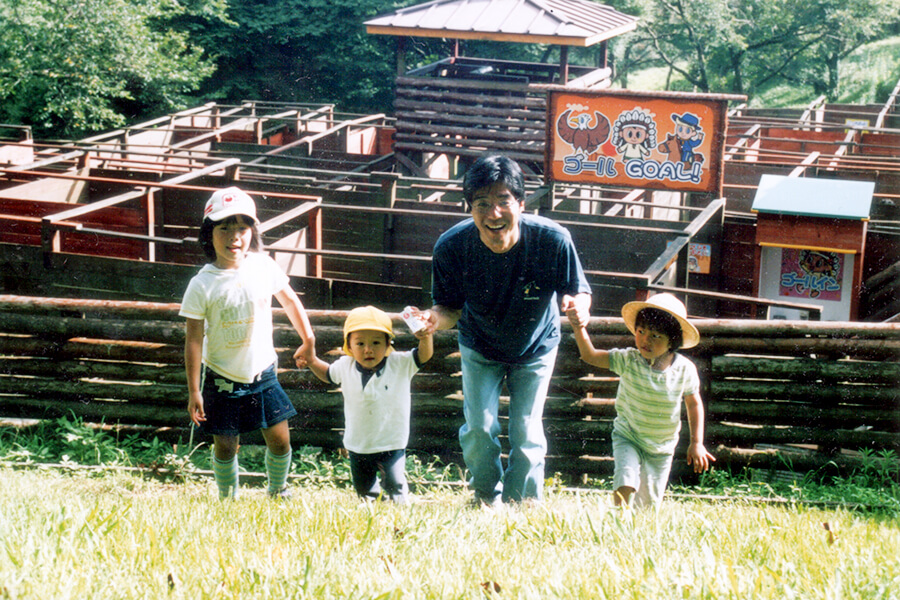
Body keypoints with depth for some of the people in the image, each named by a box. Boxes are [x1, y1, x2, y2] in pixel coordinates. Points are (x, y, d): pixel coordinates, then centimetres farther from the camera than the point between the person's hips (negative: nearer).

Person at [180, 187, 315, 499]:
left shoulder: (263, 266, -6)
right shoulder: (202, 285, -14)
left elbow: (290, 300, 10)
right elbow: (194, 339, -11)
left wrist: (308, 341, 15)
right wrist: (194, 391, -11)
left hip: (262, 374, 2)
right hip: (222, 379, -2)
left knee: (279, 439, 3)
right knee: (225, 446, 5)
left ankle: (278, 492, 29)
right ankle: (228, 502, 27)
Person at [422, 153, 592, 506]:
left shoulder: (553, 240, -32)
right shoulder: (451, 247, -29)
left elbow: (580, 292, -21)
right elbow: (452, 308, -17)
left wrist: (577, 304, -46)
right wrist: (437, 318, -41)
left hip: (535, 348, -1)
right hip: (480, 348, 1)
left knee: (526, 431, -1)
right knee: (479, 428, -1)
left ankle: (525, 502, 26)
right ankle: (487, 498, 29)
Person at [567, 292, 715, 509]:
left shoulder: (684, 369, -15)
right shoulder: (627, 360, -18)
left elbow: (694, 404, -1)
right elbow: (590, 355, -21)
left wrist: (697, 443, -3)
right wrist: (579, 328, -38)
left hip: (662, 448, 2)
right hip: (628, 438, -1)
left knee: (649, 505, 8)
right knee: (626, 485, -25)